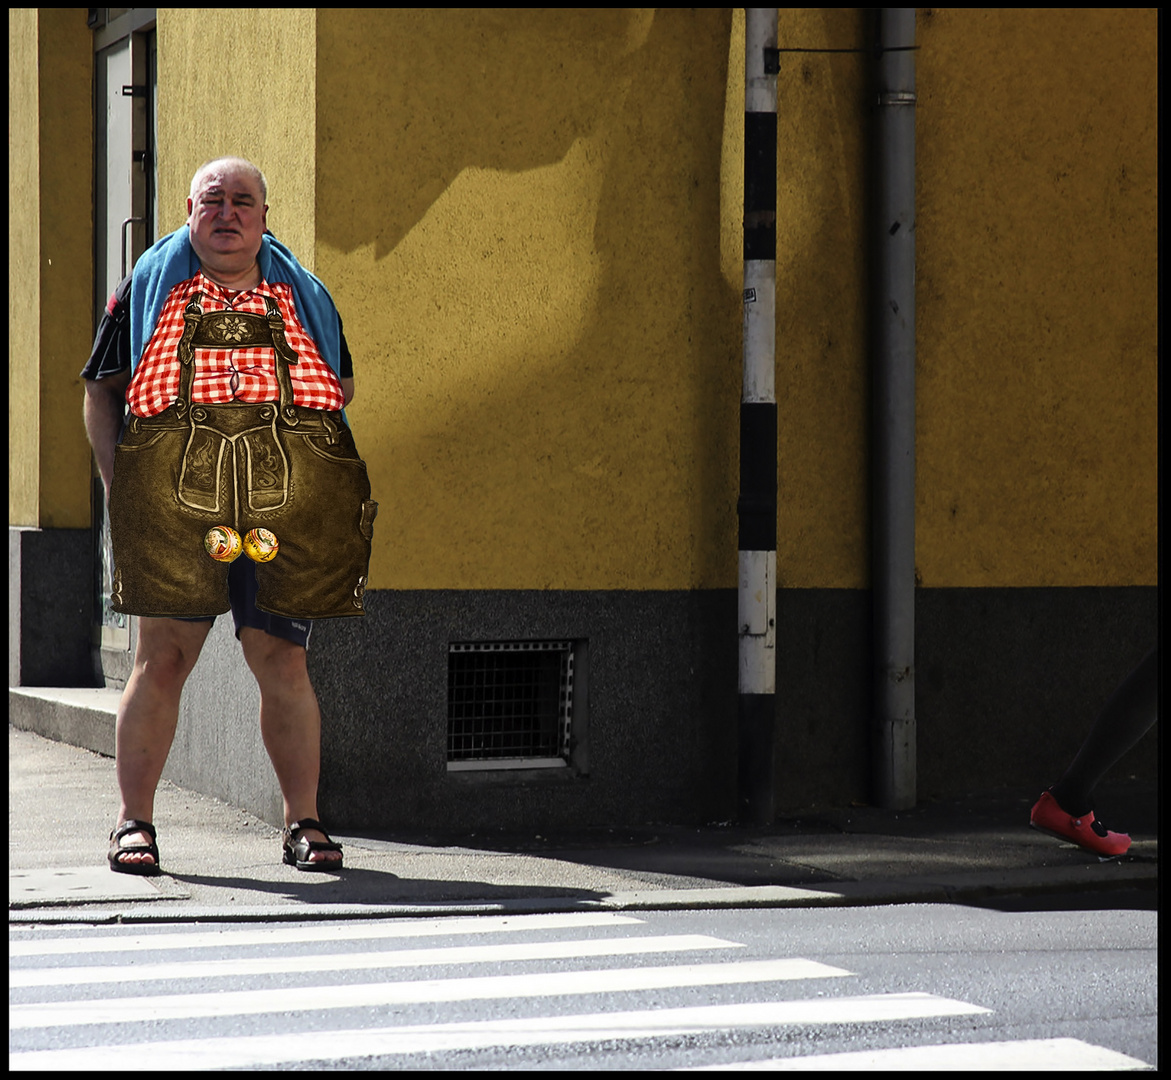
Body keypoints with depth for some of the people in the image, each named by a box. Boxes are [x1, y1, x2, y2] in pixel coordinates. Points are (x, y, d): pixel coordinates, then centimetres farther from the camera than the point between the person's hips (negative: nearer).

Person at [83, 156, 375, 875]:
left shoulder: (302, 296, 16)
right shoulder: (150, 289, 11)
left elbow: (340, 387, 23)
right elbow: (102, 392, 12)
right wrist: (118, 480, 1)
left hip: (285, 511, 1)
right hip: (173, 505, -1)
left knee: (283, 663, 2)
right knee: (164, 658, -2)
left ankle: (304, 822, 11)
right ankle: (135, 822, 7)